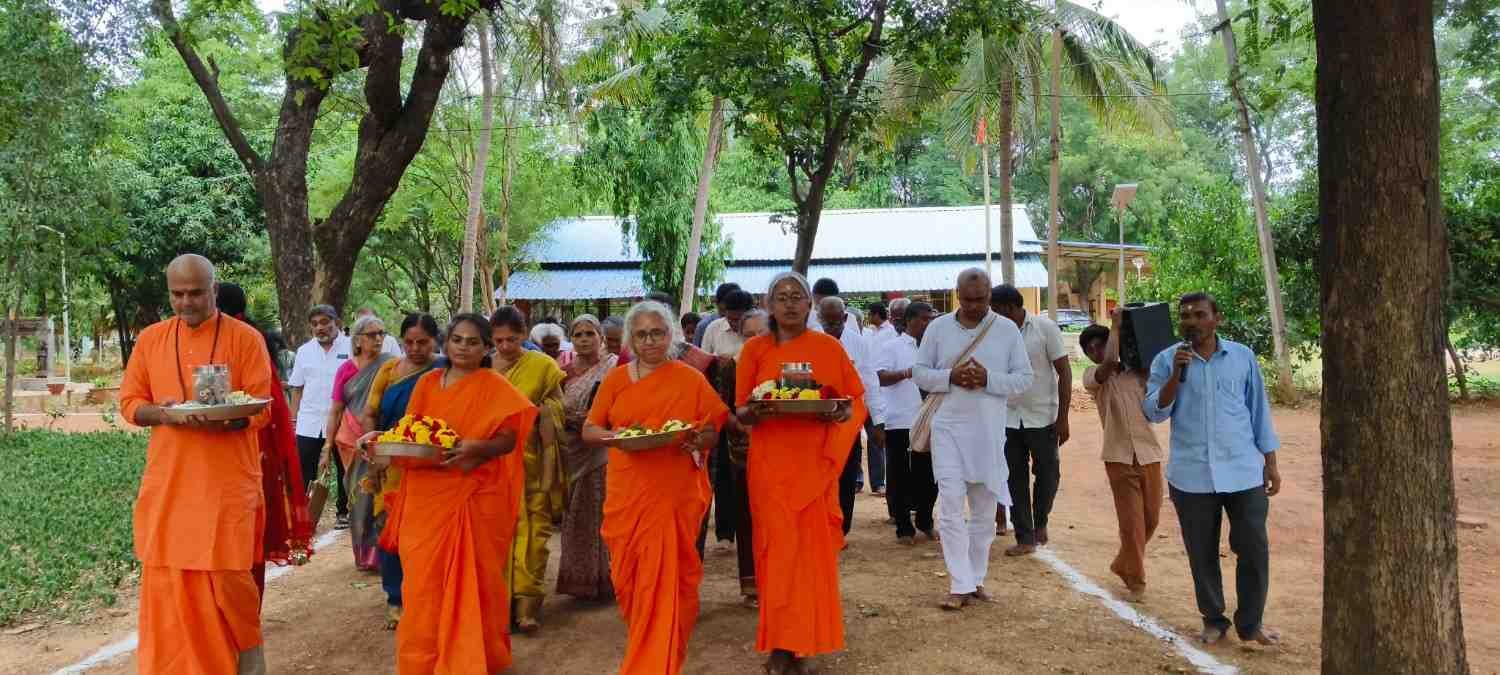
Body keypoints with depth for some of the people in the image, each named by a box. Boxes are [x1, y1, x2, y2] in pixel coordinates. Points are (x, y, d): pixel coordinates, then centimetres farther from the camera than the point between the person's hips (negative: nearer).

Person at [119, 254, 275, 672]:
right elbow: (129, 402, 10)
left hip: (228, 484, -3)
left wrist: (223, 418, -26)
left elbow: (261, 409, -6)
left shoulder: (245, 338, -3)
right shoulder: (150, 339, 9)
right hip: (167, 485, 4)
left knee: (230, 579, -2)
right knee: (168, 582, 6)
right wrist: (163, 413, -12)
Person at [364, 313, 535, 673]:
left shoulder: (494, 387, -3)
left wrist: (475, 448, -26)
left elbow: (508, 439, -9)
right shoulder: (427, 383, 11)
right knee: (424, 583, 5)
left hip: (472, 499, -4)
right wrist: (381, 438, -5)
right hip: (426, 498, 4)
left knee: (468, 582, 3)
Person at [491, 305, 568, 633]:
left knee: (532, 531, -6)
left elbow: (559, 409, 5)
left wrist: (538, 412, -11)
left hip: (532, 462, -2)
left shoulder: (542, 365, 1)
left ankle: (527, 603, -1)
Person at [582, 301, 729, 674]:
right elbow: (589, 430, 8)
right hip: (627, 494, 3)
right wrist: (615, 436, -13)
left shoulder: (691, 379, 0)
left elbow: (714, 431, 4)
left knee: (666, 575, -2)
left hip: (674, 494, -2)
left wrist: (696, 440, -17)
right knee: (629, 573, 8)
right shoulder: (616, 379, 6)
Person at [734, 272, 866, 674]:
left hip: (816, 463, 0)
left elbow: (856, 400, 6)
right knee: (778, 546, -1)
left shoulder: (830, 348, 4)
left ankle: (799, 641, 14)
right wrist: (753, 413, -18)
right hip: (770, 463, 0)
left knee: (812, 546, 0)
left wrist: (841, 412, -15)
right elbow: (740, 410, 5)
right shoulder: (755, 349, 4)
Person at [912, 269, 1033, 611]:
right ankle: (960, 586, -4)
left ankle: (976, 579, 25)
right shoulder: (938, 327, 2)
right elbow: (919, 373, 4)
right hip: (949, 428, -1)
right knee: (951, 506, -8)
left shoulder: (1007, 329, 1)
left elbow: (1024, 378, 1)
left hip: (989, 431, 1)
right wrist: (950, 377, -15)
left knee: (984, 509, 11)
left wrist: (988, 378, -16)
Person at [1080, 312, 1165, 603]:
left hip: (1149, 454, 3)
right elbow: (1109, 365, -23)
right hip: (1119, 457, -3)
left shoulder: (1138, 371, 7)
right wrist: (1116, 324, -13)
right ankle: (1136, 581, 13)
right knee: (1131, 521, -2)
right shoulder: (1091, 376, -1)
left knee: (1151, 518, 11)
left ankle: (1123, 565, 33)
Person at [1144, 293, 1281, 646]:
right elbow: (1154, 412, -6)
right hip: (1192, 475, 0)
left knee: (1254, 549, 2)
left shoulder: (1243, 357, 4)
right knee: (1202, 553, 8)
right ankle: (1213, 620, 24)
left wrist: (1270, 463, 7)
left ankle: (1251, 622, 19)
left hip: (1244, 472, 0)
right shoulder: (1166, 360, 1)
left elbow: (1259, 410, 9)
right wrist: (1177, 374, -18)